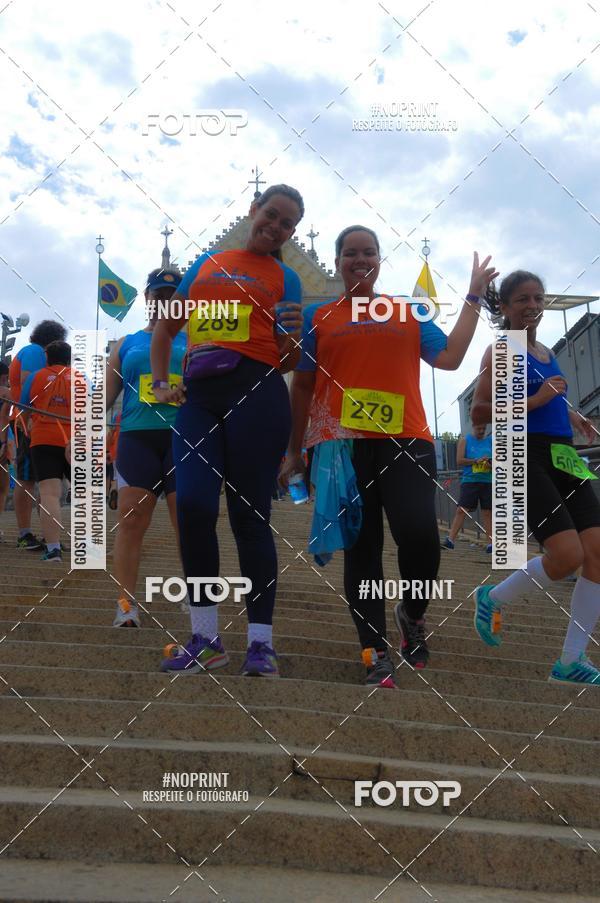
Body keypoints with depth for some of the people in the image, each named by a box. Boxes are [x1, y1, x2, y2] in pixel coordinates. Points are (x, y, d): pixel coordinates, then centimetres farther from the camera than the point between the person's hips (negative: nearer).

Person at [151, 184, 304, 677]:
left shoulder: (285, 278, 13)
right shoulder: (207, 264, 20)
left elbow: (288, 363, 9)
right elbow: (166, 327, 26)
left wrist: (292, 336, -12)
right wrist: (160, 382, 13)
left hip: (256, 393, -2)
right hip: (199, 395, 3)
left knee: (249, 514, -4)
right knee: (193, 506, -8)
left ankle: (261, 643, 2)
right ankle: (206, 637, 4)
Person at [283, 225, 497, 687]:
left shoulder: (409, 313, 18)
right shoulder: (317, 317, 14)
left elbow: (450, 357, 7)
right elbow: (302, 387, 14)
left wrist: (474, 298, 11)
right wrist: (295, 450, 11)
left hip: (406, 441, 0)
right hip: (342, 444, 0)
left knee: (420, 534, -17)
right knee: (361, 548, 0)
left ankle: (413, 613, 12)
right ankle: (377, 652, 5)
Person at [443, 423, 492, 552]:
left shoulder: (491, 440, 12)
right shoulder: (465, 440, 4)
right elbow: (459, 460, -4)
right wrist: (476, 461, -15)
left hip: (488, 482, 2)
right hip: (469, 481, -2)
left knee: (488, 512, 2)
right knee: (461, 510, -8)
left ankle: (490, 543, 3)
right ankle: (450, 539, -10)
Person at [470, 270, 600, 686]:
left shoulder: (548, 353, 19)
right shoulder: (501, 351, -4)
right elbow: (479, 412, -12)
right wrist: (535, 401, -18)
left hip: (563, 456, 8)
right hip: (526, 455, -8)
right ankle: (494, 597, 11)